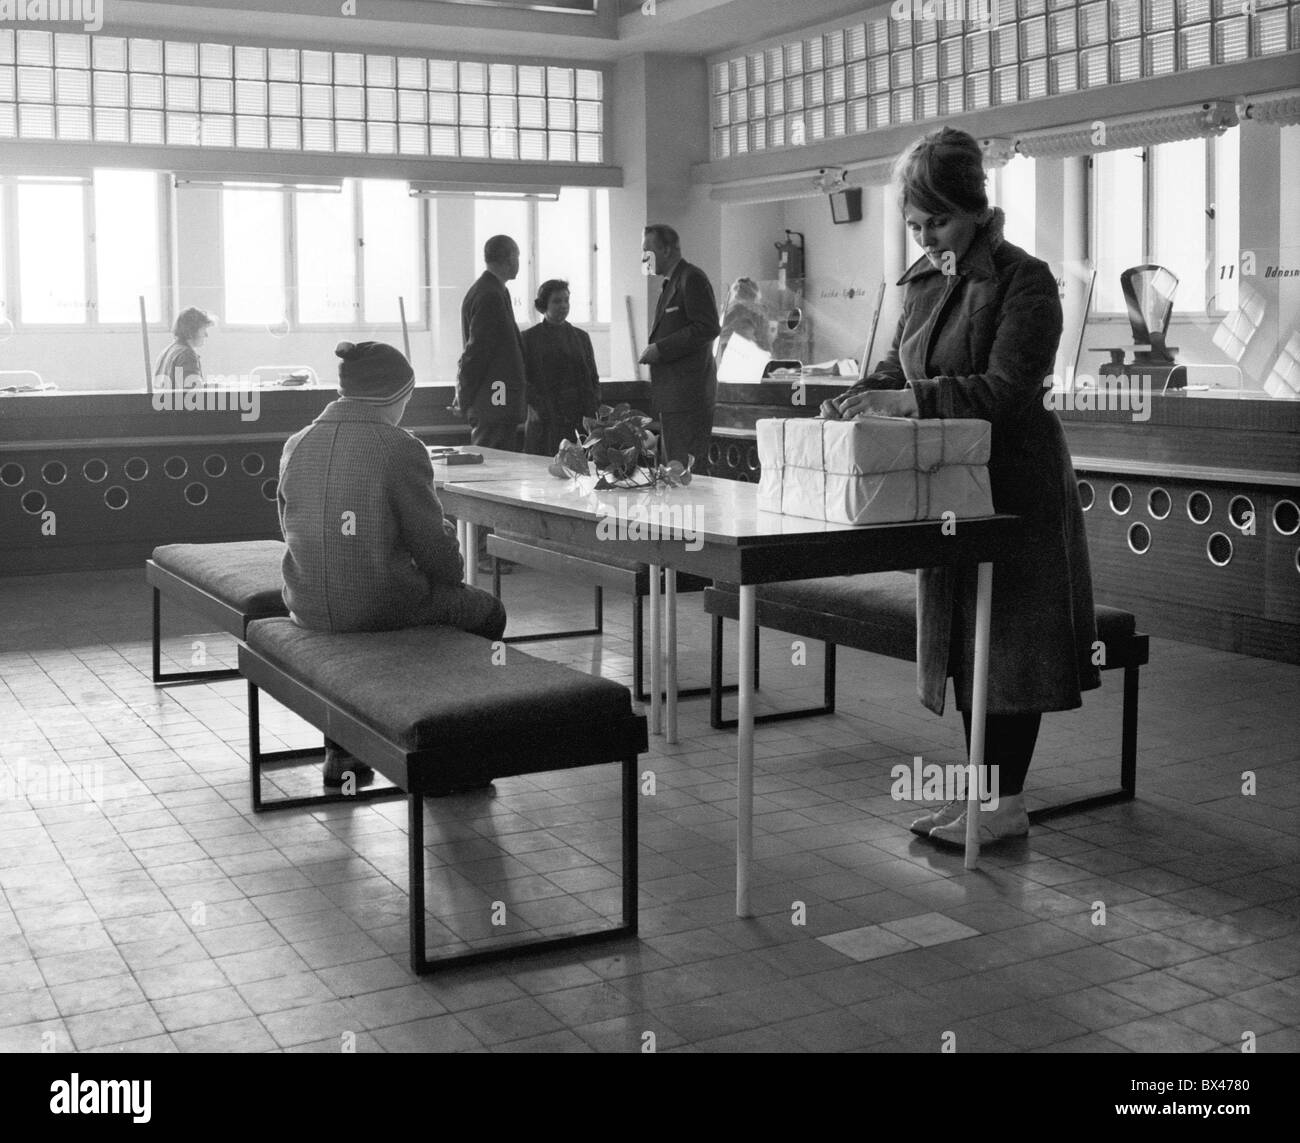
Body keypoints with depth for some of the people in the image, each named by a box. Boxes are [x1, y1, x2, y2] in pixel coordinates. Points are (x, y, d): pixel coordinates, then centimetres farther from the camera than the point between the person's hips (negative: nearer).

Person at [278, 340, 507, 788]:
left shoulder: (296, 446, 2)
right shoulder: (400, 449, -14)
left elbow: (292, 529, 12)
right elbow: (432, 545, -12)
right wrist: (455, 568, 10)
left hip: (308, 607, 6)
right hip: (381, 608, -6)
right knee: (486, 611, 19)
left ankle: (341, 750, 36)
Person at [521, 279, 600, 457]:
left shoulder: (580, 337, 16)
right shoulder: (529, 338, 6)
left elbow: (593, 378, 16)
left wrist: (592, 410, 1)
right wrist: (538, 406, -13)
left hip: (580, 421, 3)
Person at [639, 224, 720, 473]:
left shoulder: (692, 278, -9)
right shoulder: (670, 284, 22)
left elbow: (707, 328, -18)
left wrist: (660, 349, -18)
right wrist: (654, 350, 10)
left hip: (688, 394, -10)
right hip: (672, 397, 10)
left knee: (689, 469, -10)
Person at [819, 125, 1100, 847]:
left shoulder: (1023, 281, -12)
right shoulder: (925, 279, 12)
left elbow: (1008, 389, -20)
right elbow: (899, 367, 18)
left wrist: (911, 400, -26)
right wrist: (862, 395, -2)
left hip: (1012, 483, -7)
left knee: (1009, 639, -2)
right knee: (961, 635, 11)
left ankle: (1007, 802, 7)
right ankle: (978, 790, 20)